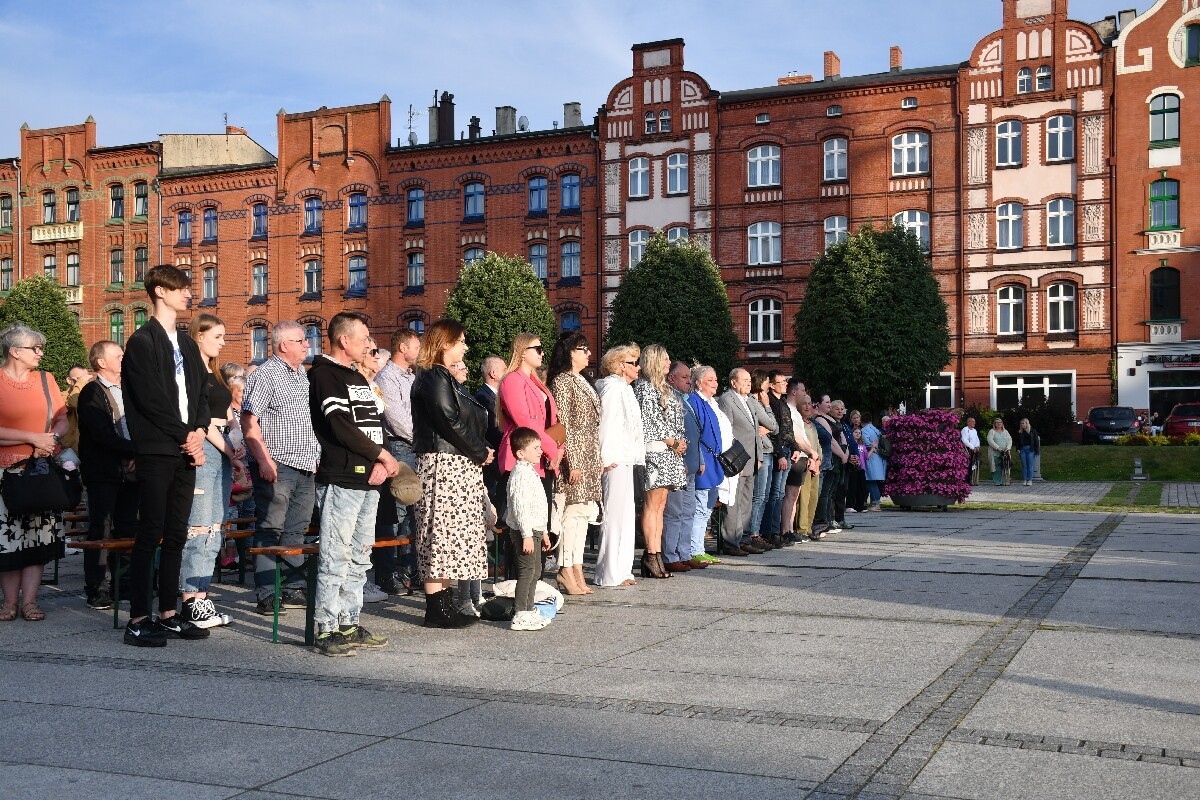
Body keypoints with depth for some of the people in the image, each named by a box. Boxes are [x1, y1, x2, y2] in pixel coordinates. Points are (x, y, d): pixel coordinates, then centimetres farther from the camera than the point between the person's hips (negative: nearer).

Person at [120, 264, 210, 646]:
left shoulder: (187, 345, 18)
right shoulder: (142, 341, -5)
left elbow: (201, 393, 16)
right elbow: (152, 400, -12)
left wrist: (199, 431, -2)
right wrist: (185, 437, -9)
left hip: (187, 449, 7)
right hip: (156, 452, -7)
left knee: (176, 536, 8)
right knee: (150, 535, -6)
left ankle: (168, 614, 14)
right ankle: (138, 619, -1)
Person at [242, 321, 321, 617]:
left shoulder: (303, 374, 17)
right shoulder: (265, 375, -8)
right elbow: (249, 421, -14)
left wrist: (317, 457, 22)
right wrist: (264, 459, -22)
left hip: (305, 467, 8)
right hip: (276, 467, -8)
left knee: (297, 531, 12)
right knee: (270, 531, -5)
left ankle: (292, 589, 19)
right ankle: (266, 596, -2)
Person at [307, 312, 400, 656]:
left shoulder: (359, 377, 21)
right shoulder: (324, 374, -7)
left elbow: (378, 422, 17)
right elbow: (341, 427, -17)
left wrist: (381, 465, -1)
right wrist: (384, 456, -9)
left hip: (368, 481, 9)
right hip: (340, 481, -9)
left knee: (359, 558, 12)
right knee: (335, 558, -7)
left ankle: (349, 626, 20)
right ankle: (326, 631, -3)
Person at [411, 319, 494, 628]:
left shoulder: (443, 377, 21)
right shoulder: (434, 378, -11)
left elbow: (468, 418, 21)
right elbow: (450, 422, -18)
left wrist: (481, 450, 8)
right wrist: (480, 453, -9)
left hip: (459, 464, 10)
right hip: (443, 464, -10)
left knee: (448, 534, 10)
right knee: (441, 532, -8)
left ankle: (443, 603, 15)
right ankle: (436, 608, -5)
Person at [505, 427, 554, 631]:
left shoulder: (530, 472, 16)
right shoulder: (520, 474, -17)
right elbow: (520, 507, -23)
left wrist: (543, 532, 26)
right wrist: (527, 534, -26)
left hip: (534, 529, 11)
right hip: (524, 531, -11)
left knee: (535, 569, 16)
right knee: (527, 570, -9)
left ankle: (528, 610, 25)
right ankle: (520, 615, -6)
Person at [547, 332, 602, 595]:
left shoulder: (582, 382, 18)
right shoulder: (562, 381, -8)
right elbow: (563, 424, -14)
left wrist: (598, 459, 18)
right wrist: (572, 461, -18)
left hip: (589, 456, 9)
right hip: (574, 454, -9)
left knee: (584, 512, 8)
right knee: (574, 510, -9)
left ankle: (577, 571, 12)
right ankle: (566, 570, -4)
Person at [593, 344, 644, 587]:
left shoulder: (623, 388, 21)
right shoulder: (613, 387, -10)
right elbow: (607, 424, -18)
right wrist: (608, 457, -21)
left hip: (625, 459, 11)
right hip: (615, 462, -11)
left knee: (624, 515, 13)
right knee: (615, 515, -8)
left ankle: (620, 570, 19)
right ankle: (610, 574, -4)